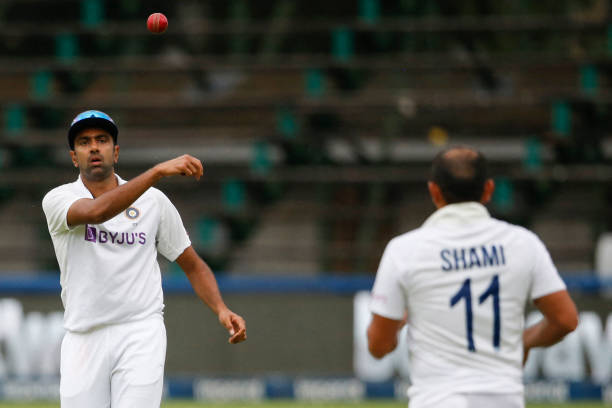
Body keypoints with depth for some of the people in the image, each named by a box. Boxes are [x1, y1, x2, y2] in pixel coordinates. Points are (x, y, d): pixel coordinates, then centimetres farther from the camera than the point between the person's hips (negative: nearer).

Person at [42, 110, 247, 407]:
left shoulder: (154, 201, 8)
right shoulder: (58, 200, -1)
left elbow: (193, 265, 13)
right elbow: (96, 212, -24)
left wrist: (221, 310, -6)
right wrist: (158, 171, -33)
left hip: (140, 335, 0)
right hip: (82, 339, 0)